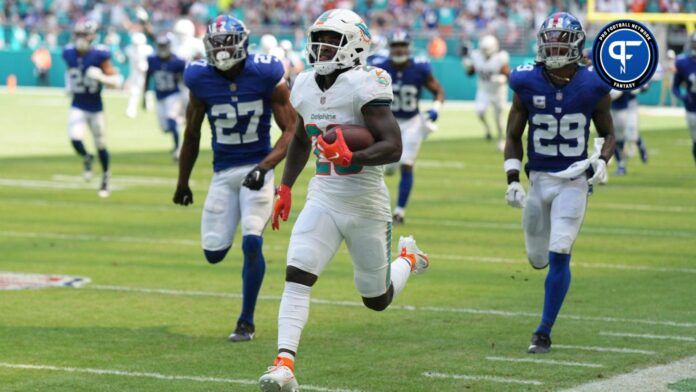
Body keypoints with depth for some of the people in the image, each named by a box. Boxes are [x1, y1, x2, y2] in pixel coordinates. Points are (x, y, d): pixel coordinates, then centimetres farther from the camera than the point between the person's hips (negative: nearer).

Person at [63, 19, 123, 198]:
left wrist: (100, 77, -30)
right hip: (77, 107, 2)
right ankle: (86, 159, 16)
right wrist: (69, 86, 9)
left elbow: (116, 81, -14)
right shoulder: (69, 53, -2)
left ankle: (105, 178, 30)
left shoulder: (100, 55, -16)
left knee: (101, 145, 7)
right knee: (76, 139, -19)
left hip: (96, 108, -2)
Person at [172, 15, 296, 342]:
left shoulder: (266, 76, -13)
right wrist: (183, 183, 16)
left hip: (257, 168, -3)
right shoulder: (201, 80, -6)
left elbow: (291, 129, -9)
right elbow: (192, 135, 9)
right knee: (213, 253, 0)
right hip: (223, 172, 3)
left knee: (252, 244, -16)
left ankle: (246, 323, 0)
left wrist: (264, 167, -24)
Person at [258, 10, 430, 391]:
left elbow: (393, 147, -23)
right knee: (296, 277, -17)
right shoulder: (306, 87, 5)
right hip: (322, 199, 5)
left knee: (377, 300, 13)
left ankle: (408, 258, 45)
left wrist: (351, 158, -37)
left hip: (365, 203, -5)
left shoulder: (364, 86, -17)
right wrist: (285, 188, 21)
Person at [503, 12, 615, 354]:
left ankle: (544, 333, -2)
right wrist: (512, 181, -5)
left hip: (574, 182, -2)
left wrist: (602, 160, -14)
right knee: (538, 259, 11)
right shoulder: (527, 84, -6)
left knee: (558, 257, -12)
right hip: (539, 180, 2)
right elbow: (513, 137, 4)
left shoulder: (593, 87, -8)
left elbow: (608, 134, 7)